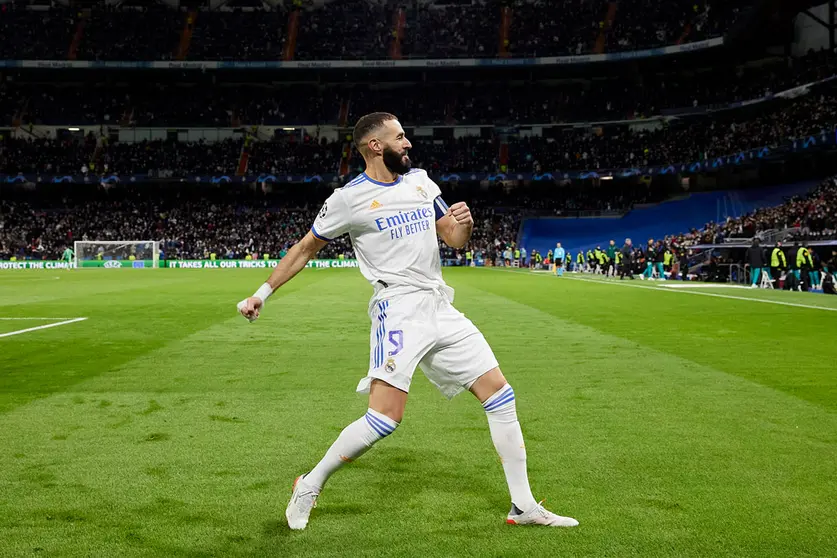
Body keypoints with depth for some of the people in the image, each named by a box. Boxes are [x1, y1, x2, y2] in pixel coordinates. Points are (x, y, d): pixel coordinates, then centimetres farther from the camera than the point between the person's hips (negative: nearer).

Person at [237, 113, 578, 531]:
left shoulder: (420, 181, 13)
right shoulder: (349, 198, -4)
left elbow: (455, 241, 16)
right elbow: (306, 248, 7)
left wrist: (464, 222, -8)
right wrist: (263, 292, 4)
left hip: (441, 308, 7)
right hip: (398, 309, -6)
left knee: (500, 393, 3)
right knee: (385, 418, -19)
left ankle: (524, 507, 13)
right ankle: (309, 487, 4)